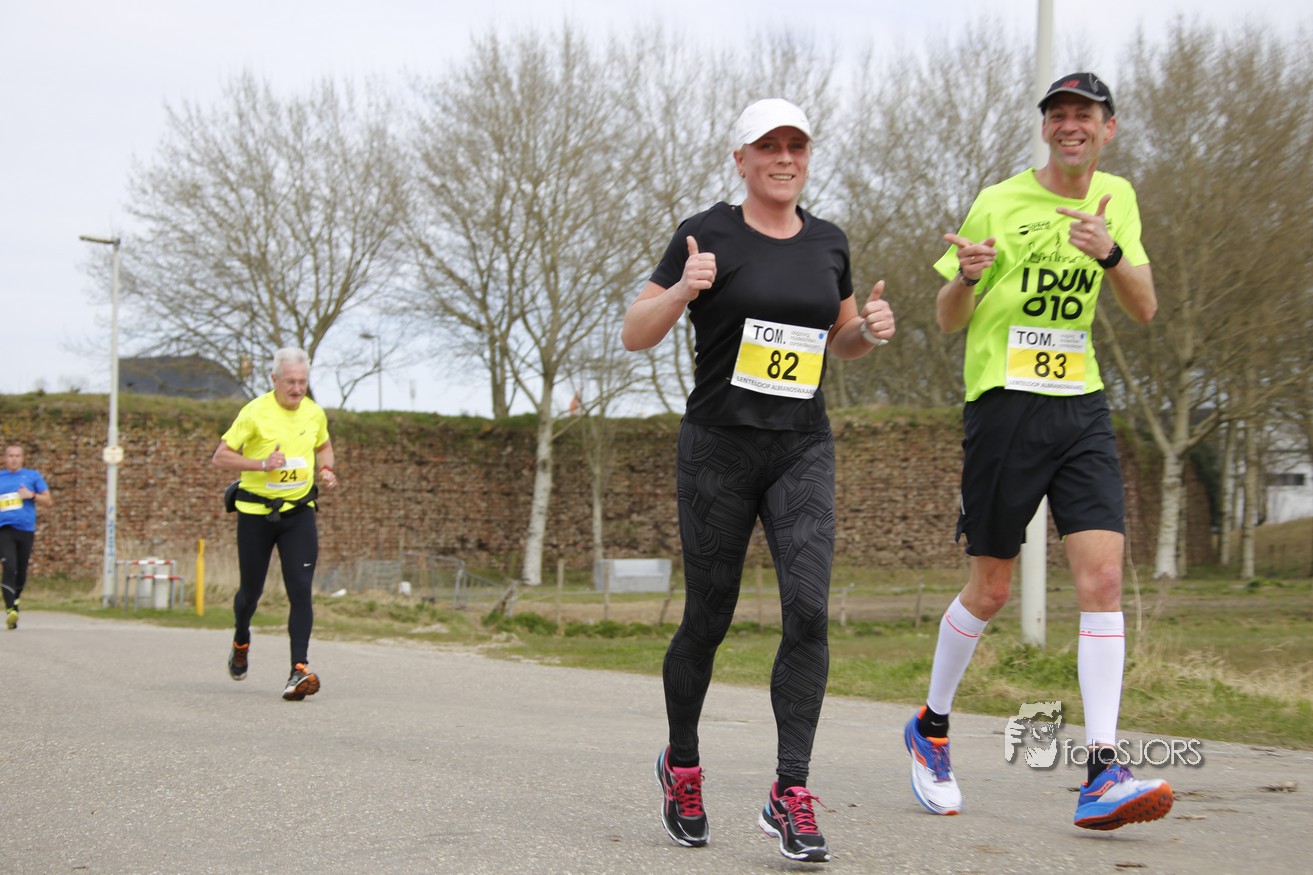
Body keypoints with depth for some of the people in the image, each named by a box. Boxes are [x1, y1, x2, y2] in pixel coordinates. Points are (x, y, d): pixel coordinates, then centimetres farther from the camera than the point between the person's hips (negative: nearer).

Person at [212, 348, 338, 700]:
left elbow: (323, 446, 23)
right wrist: (262, 464, -24)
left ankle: (299, 669, -16)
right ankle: (241, 642, 42)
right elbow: (220, 457, -11)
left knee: (300, 589, -13)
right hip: (256, 511, -2)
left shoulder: (315, 414, 2)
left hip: (299, 512, 2)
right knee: (251, 591, 10)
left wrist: (326, 469, 1)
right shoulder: (255, 413, -12)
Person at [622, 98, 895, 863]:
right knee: (709, 619, 5)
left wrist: (872, 328, 2)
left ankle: (791, 796, -11)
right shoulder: (707, 235, -3)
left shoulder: (828, 244, 10)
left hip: (803, 452, 3)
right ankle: (681, 766, 29)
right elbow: (635, 335, -2)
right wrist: (683, 290, -21)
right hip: (718, 448, -3)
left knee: (809, 610, -14)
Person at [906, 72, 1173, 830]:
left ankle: (1103, 774, -13)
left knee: (1103, 577, -12)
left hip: (1082, 405, 3)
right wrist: (964, 277, -19)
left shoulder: (1116, 198, 11)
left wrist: (1110, 255, -14)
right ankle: (931, 729, 26)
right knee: (991, 588, 3)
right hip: (1005, 402, -3)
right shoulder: (1000, 203, 0)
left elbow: (1146, 310, 5)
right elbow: (949, 320, 4)